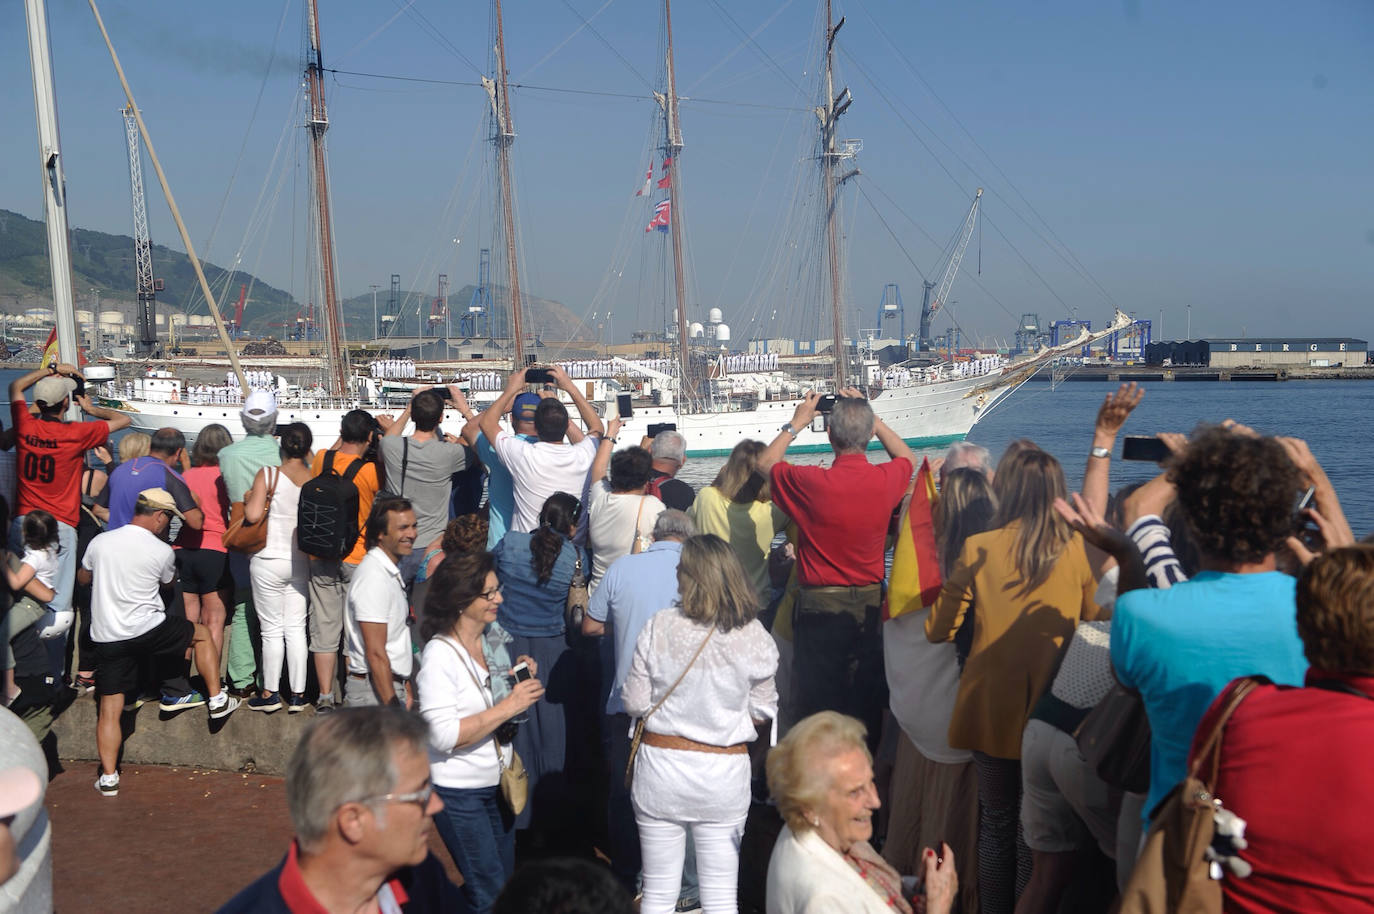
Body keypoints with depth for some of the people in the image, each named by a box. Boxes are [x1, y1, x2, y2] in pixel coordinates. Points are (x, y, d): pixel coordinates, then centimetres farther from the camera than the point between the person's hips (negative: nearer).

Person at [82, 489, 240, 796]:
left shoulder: (100, 542, 4)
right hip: (148, 630, -3)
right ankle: (217, 700, 22)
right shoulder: (162, 551, -6)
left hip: (105, 636, 3)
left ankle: (108, 777, 8)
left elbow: (84, 577, 22)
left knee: (109, 709, 8)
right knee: (202, 633, 21)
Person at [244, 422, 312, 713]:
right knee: (296, 628, 10)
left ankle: (269, 693, 14)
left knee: (271, 629, 6)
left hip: (269, 562, -3)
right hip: (301, 563, 3)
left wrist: (247, 500, -1)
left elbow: (253, 515, -20)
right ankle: (297, 694, 13)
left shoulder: (268, 474, -12)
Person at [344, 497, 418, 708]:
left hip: (392, 685, 9)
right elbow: (376, 654, -20)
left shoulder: (391, 570, 13)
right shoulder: (373, 577, -17)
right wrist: (394, 710, -20)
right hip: (374, 692, -9)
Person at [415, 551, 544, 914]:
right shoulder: (440, 653, -19)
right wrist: (507, 706, -26)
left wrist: (522, 682, -3)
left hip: (496, 784, 7)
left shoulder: (493, 640, 3)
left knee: (505, 880, 18)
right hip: (459, 792, -7)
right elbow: (443, 735, -25)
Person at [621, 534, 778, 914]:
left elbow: (634, 703, -6)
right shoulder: (754, 637, -8)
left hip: (661, 765, 0)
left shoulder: (659, 626, -11)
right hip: (725, 773, 1)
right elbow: (762, 711, 1)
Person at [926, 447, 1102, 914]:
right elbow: (1095, 614, 9)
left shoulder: (978, 548, -9)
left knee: (997, 822, 16)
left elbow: (938, 629, -1)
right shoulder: (1077, 549, -8)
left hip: (992, 710, 0)